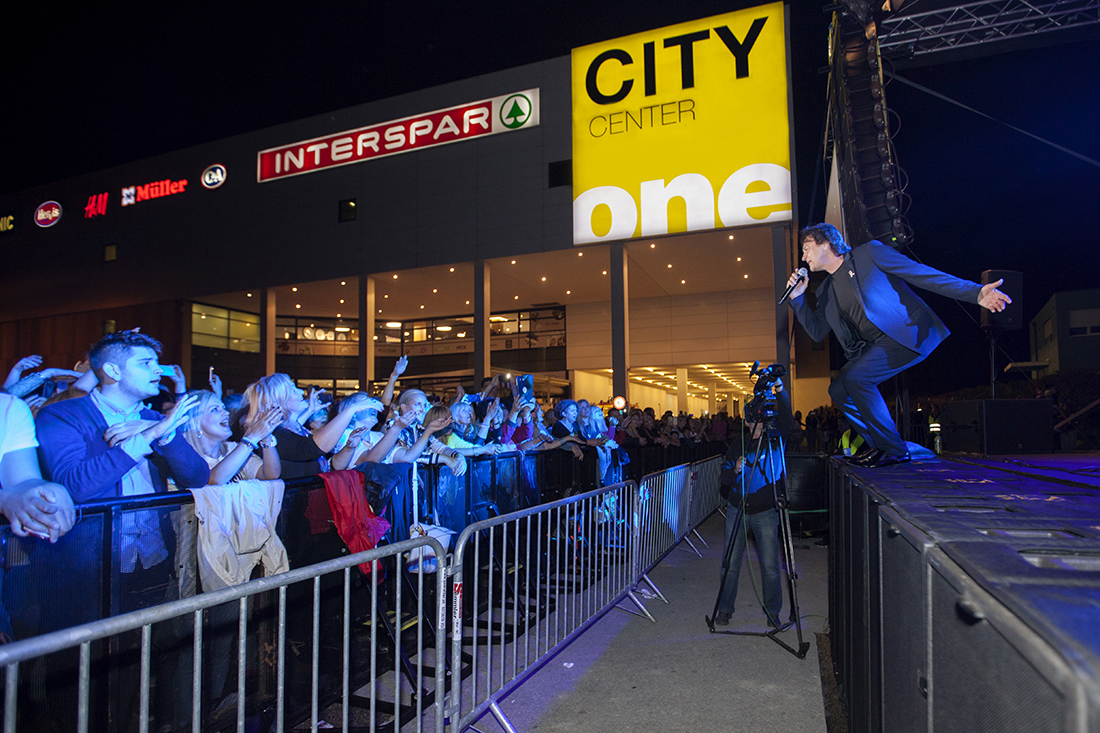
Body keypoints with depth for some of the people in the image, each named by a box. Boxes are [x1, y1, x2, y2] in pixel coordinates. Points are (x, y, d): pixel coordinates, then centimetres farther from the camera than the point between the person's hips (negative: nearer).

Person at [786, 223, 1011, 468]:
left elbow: (923, 274, -6)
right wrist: (798, 298, 6)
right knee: (838, 390, -4)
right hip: (872, 347, 8)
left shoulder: (869, 253, -3)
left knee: (855, 377, -23)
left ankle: (894, 449, -10)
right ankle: (880, 447, 10)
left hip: (908, 334, -7)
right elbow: (817, 331, 18)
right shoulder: (825, 291, 17)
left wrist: (976, 293, -13)